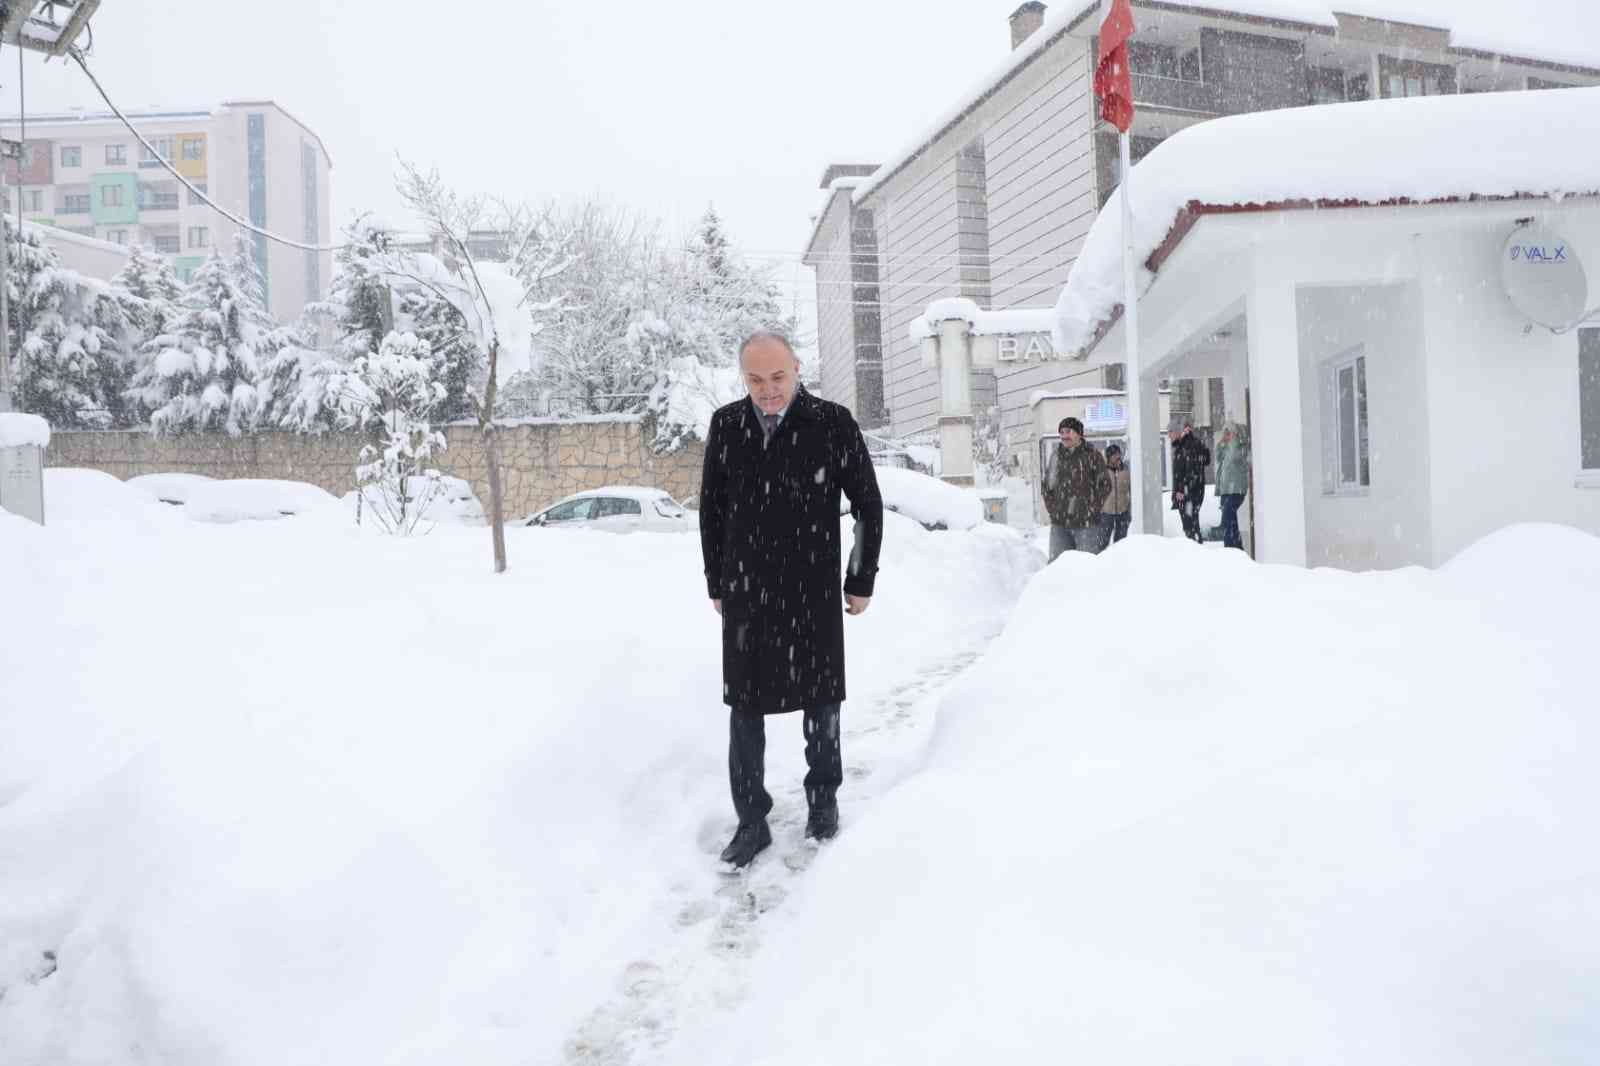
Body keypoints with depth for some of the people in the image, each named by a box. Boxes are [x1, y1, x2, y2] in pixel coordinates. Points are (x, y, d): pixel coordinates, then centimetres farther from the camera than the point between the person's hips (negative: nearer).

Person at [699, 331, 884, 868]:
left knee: (820, 699, 12)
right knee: (744, 706, 5)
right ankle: (751, 820, 17)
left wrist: (861, 579, 0)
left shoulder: (833, 423, -8)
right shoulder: (726, 425, 1)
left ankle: (823, 799, 32)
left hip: (814, 591, -2)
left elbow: (869, 505, -1)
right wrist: (716, 583, 9)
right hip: (745, 592, 2)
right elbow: (711, 509, 9)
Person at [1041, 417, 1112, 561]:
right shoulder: (1056, 456, 10)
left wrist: (1092, 508, -6)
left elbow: (1105, 485, 0)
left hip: (1086, 523, -4)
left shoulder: (1091, 455, -1)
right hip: (1059, 524, 4)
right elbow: (1046, 486, 18)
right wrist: (1052, 508, 6)